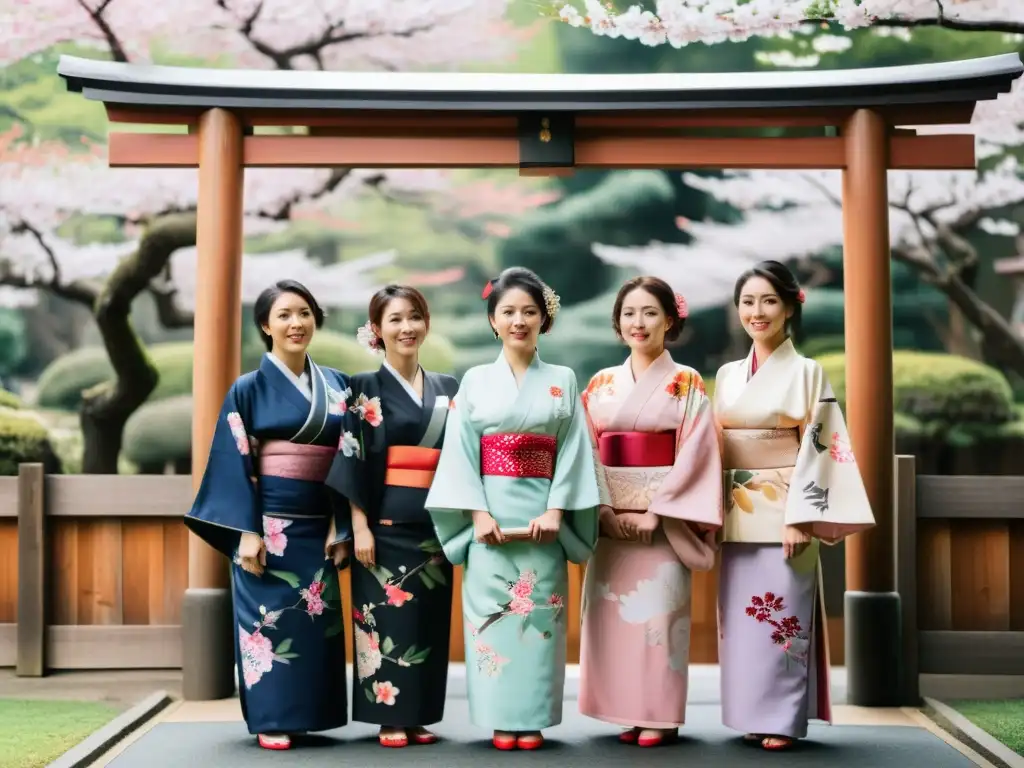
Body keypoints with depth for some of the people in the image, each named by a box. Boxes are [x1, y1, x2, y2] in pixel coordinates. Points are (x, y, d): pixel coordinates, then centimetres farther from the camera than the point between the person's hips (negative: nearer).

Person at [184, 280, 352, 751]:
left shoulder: (336, 386, 9)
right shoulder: (248, 389, -3)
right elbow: (235, 464, -7)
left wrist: (340, 526, 1)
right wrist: (247, 532, -14)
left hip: (317, 525, 4)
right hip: (269, 522, -4)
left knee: (316, 617, 6)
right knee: (270, 617, -2)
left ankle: (306, 713, 17)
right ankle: (271, 719, 6)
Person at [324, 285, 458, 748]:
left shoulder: (447, 389, 11)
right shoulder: (365, 389, -1)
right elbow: (353, 462, -6)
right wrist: (359, 525, -12)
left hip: (434, 522, 4)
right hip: (385, 521, -4)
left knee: (428, 619, 6)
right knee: (387, 615, -3)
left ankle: (419, 716, 15)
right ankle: (390, 719, 6)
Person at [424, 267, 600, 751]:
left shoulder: (563, 381, 7)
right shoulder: (475, 381, 6)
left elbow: (573, 451, 1)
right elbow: (460, 452, 0)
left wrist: (555, 511, -10)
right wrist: (478, 513, -11)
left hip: (542, 514, 0)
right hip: (490, 514, 0)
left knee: (538, 611, 0)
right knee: (492, 611, -2)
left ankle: (532, 718, 7)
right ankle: (501, 719, 6)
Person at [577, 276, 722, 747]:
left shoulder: (687, 384, -1)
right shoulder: (600, 385, 9)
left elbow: (694, 455, -8)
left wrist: (655, 513, -15)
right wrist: (606, 511, -8)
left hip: (664, 517, -3)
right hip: (610, 519, 4)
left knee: (659, 612, -4)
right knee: (614, 613, 3)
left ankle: (661, 716, 5)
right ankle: (628, 713, 13)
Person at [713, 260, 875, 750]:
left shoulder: (807, 373, -3)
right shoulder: (727, 376, 11)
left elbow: (816, 448, -9)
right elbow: (716, 449, 13)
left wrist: (799, 518, -16)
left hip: (784, 512, -5)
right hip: (738, 517, 5)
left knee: (781, 613, -5)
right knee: (740, 614, 6)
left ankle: (782, 719, 3)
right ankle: (751, 714, 15)